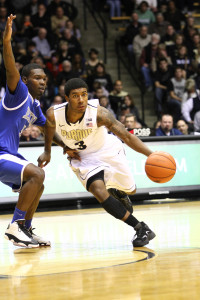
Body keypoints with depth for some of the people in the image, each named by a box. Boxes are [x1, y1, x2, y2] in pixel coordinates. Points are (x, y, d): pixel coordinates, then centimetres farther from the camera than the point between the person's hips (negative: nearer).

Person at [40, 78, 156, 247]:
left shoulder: (97, 113, -31)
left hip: (108, 152, 0)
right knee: (99, 192, -25)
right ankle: (141, 229, -19)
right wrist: (65, 146, -11)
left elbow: (126, 136, -30)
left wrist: (151, 155, -41)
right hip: (82, 158, 0)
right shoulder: (53, 115, -25)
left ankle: (117, 192, 53)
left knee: (130, 190, 13)